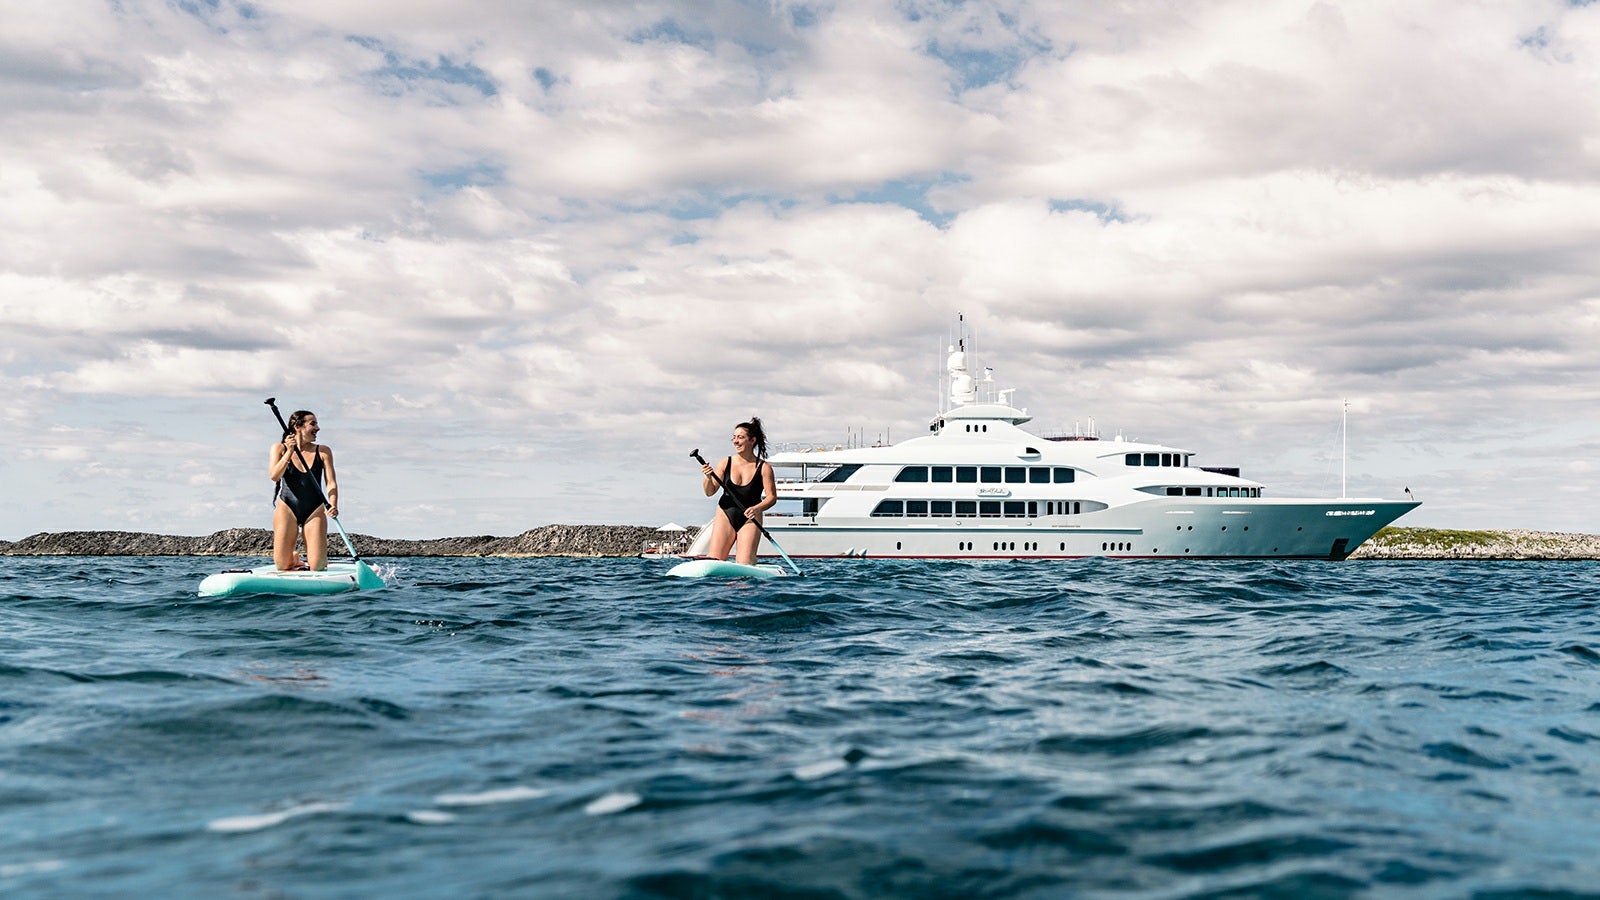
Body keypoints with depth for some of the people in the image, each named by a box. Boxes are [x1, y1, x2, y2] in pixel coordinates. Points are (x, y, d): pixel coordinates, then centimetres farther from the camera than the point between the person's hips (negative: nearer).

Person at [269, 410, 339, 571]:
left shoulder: (323, 451, 4)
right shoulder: (280, 448, 2)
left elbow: (331, 482, -4)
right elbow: (274, 476, -12)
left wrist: (333, 505, -21)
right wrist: (290, 452, -18)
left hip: (314, 511, 1)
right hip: (287, 509, -1)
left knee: (317, 566, -9)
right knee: (282, 566, -4)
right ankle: (293, 561, 31)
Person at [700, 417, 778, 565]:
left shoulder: (763, 468, -4)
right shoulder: (725, 463, 1)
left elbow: (772, 497, -4)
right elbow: (710, 492, 0)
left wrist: (757, 508, -23)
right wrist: (708, 478, -21)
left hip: (750, 519, -2)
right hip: (725, 515, 2)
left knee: (745, 564, -11)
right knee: (714, 562, -6)